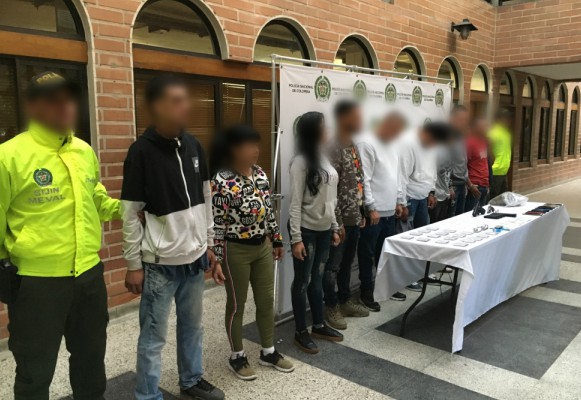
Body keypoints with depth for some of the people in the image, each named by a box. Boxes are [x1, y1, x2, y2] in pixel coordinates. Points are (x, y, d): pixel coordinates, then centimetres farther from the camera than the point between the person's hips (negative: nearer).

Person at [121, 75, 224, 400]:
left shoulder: (193, 145, 4)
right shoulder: (141, 151, -14)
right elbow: (130, 213, -11)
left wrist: (209, 243, 13)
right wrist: (133, 264, -9)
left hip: (194, 257, 6)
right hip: (159, 263, -5)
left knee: (193, 326, 19)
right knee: (154, 336, 7)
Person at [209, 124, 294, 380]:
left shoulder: (260, 173, 3)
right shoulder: (222, 181, -19)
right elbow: (216, 224, -18)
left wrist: (276, 240, 16)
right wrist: (215, 260, -18)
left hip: (263, 247, 7)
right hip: (236, 251, -7)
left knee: (266, 300, 15)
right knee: (236, 304, 9)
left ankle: (268, 352, 33)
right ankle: (237, 357, 28)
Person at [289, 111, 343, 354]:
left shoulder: (323, 158, 7)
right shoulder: (301, 162, -15)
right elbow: (295, 203, -16)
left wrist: (334, 227, 14)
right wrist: (296, 238, -18)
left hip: (324, 229, 7)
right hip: (306, 230, -7)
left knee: (317, 278, 18)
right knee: (303, 281, 5)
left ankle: (319, 325, 31)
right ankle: (301, 332, 19)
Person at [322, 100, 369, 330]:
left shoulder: (352, 145, 11)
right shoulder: (333, 148, -17)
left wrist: (361, 213, 16)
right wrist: (337, 223, -19)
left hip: (354, 218, 9)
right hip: (341, 219, -9)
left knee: (347, 262, 19)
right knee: (333, 265, 5)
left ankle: (345, 302, 33)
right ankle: (331, 308, 19)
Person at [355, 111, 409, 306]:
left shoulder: (391, 145, 14)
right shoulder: (366, 143, -14)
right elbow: (363, 180, -19)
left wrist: (400, 201, 18)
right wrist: (371, 207, -19)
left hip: (389, 211, 8)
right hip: (372, 212, -8)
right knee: (368, 255, 5)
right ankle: (367, 292, 17)